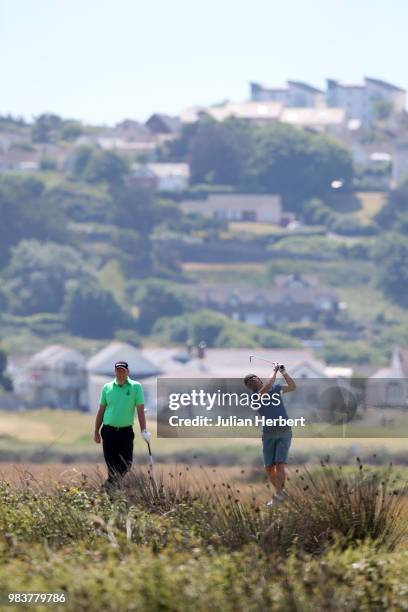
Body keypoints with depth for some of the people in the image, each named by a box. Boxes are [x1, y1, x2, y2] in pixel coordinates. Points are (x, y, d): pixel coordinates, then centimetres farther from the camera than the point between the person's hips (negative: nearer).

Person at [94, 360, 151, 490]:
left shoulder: (136, 387, 0)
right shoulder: (107, 387, 6)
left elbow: (140, 410, -4)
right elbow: (101, 411, 11)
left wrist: (143, 430, -11)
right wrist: (96, 432, 10)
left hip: (126, 431, -1)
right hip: (108, 430, 1)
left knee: (126, 463, -6)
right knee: (111, 463, 2)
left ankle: (111, 482, 13)